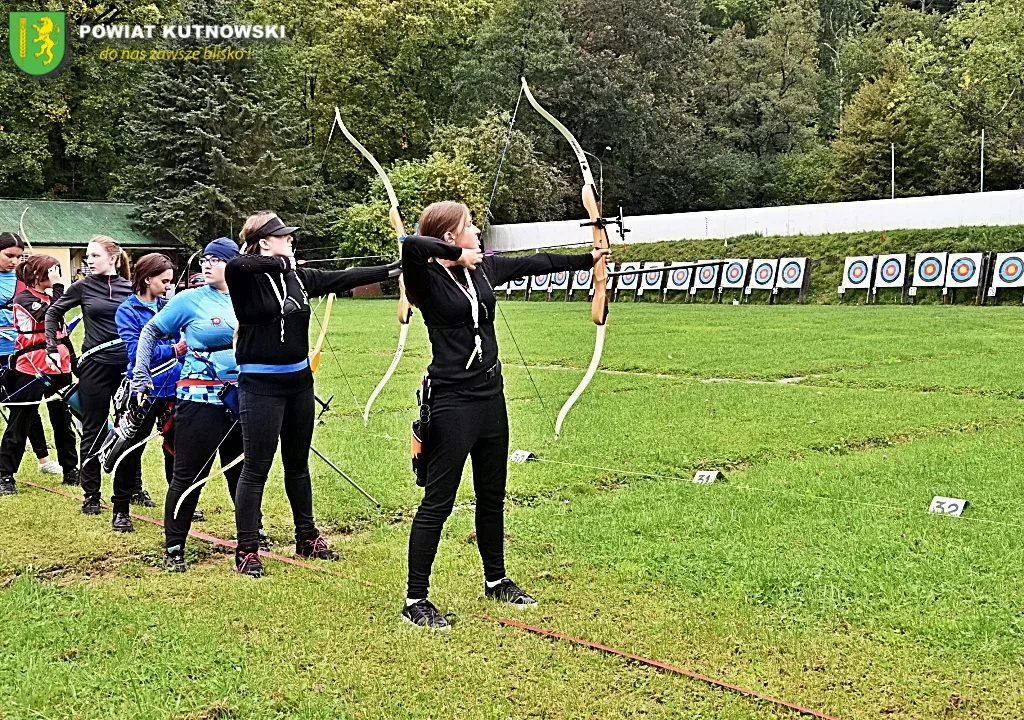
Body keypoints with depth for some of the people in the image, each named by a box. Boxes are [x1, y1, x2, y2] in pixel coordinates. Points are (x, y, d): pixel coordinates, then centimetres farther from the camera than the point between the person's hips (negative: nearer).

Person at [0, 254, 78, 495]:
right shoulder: (24, 299, -9)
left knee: (63, 420, 12)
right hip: (32, 369, -7)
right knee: (20, 424, -2)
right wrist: (58, 286, -20)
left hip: (58, 367, 7)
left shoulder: (49, 298, 15)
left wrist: (73, 360, 18)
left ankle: (70, 469, 21)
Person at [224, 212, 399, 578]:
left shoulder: (298, 277, 6)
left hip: (299, 381, 7)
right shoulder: (247, 279, -12)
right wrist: (278, 262, -24)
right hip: (261, 385, -7)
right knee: (256, 468, -1)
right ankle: (246, 551, 9)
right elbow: (233, 265, -35)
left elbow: (344, 278, 6)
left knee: (298, 463, 18)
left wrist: (393, 269, 2)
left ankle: (307, 536, 31)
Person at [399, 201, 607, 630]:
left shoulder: (484, 268, 7)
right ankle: (415, 600, 7)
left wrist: (586, 260, 26)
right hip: (451, 401, -8)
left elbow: (534, 264, 19)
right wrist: (456, 255, -21)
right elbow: (410, 245, -35)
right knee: (438, 502, -3)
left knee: (492, 495, 19)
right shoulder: (427, 277, -13)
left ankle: (495, 581, 35)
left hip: (489, 396, 8)